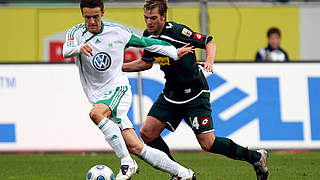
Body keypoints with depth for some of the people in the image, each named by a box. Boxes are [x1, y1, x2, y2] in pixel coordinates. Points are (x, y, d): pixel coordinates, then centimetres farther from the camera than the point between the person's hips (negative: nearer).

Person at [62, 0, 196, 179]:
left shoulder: (117, 32, 2)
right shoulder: (76, 33, 1)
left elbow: (145, 42, 16)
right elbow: (66, 51, -20)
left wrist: (174, 52, 19)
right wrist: (79, 48, -42)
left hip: (119, 90, -2)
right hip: (98, 96, 2)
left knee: (96, 113, -35)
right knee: (135, 147, -7)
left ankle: (127, 163, -29)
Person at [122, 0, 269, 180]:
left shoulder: (176, 31, -20)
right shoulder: (148, 36, 1)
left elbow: (209, 43, -13)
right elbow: (146, 63, 18)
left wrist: (209, 62, -32)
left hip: (195, 94, -7)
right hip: (171, 94, 7)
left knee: (207, 143, -10)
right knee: (147, 133, -5)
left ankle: (256, 157, 8)